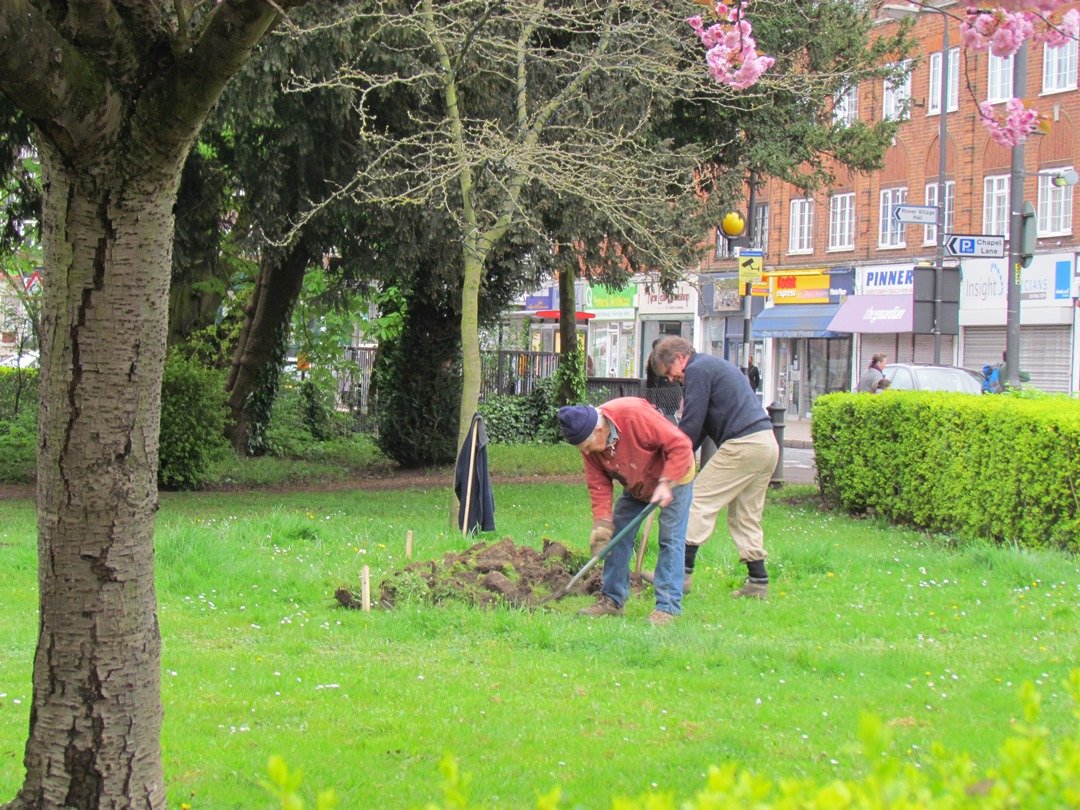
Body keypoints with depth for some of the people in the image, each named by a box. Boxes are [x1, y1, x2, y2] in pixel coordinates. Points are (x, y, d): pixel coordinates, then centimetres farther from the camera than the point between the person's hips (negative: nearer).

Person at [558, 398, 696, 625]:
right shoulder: (589, 443, -17)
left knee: (670, 539, -12)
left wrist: (665, 483, -34)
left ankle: (668, 607, -11)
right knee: (617, 534, 3)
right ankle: (612, 600, 11)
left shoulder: (635, 415, -38)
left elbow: (680, 445, -33)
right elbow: (598, 484, -11)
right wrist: (602, 522, -20)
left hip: (674, 476, -6)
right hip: (636, 486, 6)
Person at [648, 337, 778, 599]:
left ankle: (682, 572, -8)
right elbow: (703, 424, 27)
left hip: (742, 445, -10)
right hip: (768, 443, 10)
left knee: (700, 501, -5)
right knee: (746, 516, 13)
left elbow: (691, 425, -9)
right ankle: (758, 581, 11)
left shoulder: (697, 370, -4)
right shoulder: (716, 365, 27)